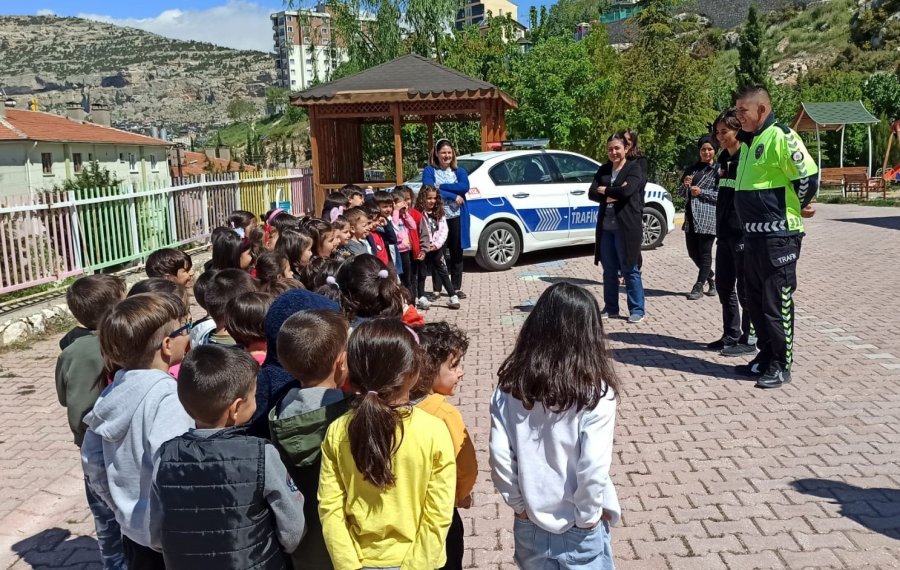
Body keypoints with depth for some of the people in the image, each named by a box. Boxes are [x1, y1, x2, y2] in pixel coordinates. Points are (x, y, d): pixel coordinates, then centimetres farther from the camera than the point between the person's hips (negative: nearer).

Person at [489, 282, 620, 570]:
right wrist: (588, 516, -6)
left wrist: (519, 503, 3)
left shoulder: (510, 387, -11)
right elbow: (594, 468, -21)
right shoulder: (595, 393, -19)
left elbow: (500, 457, -9)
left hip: (529, 525, 3)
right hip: (580, 530, -3)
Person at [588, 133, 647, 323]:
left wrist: (605, 191, -6)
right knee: (609, 270, 11)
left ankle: (637, 310, 7)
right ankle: (611, 308, 21)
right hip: (606, 227, 6)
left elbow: (627, 190, -19)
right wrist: (613, 195, -13)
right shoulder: (603, 170, 13)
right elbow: (592, 193, 1)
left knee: (630, 269, -1)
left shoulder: (634, 168, -3)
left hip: (626, 227, -5)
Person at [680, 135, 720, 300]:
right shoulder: (691, 169, 15)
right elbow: (681, 193, 17)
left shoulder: (718, 169, 0)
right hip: (691, 217, 6)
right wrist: (685, 185, -3)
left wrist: (701, 192, -15)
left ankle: (699, 286, 2)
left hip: (708, 217, -6)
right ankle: (711, 278, 30)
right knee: (693, 252, 10)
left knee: (705, 253, -4)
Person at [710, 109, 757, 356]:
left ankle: (748, 339, 8)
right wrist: (719, 228, 15)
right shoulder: (724, 158, 13)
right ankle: (731, 335, 23)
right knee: (724, 286, 13)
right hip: (725, 232, 8)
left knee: (745, 288, 0)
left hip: (743, 232, -8)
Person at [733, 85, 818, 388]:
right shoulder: (748, 141, 14)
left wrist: (799, 206, -1)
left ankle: (781, 365, 10)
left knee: (776, 303, -1)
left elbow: (809, 175, -17)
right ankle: (766, 356, 27)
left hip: (778, 236, -9)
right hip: (753, 235, 9)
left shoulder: (780, 137, -14)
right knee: (756, 302, 15)